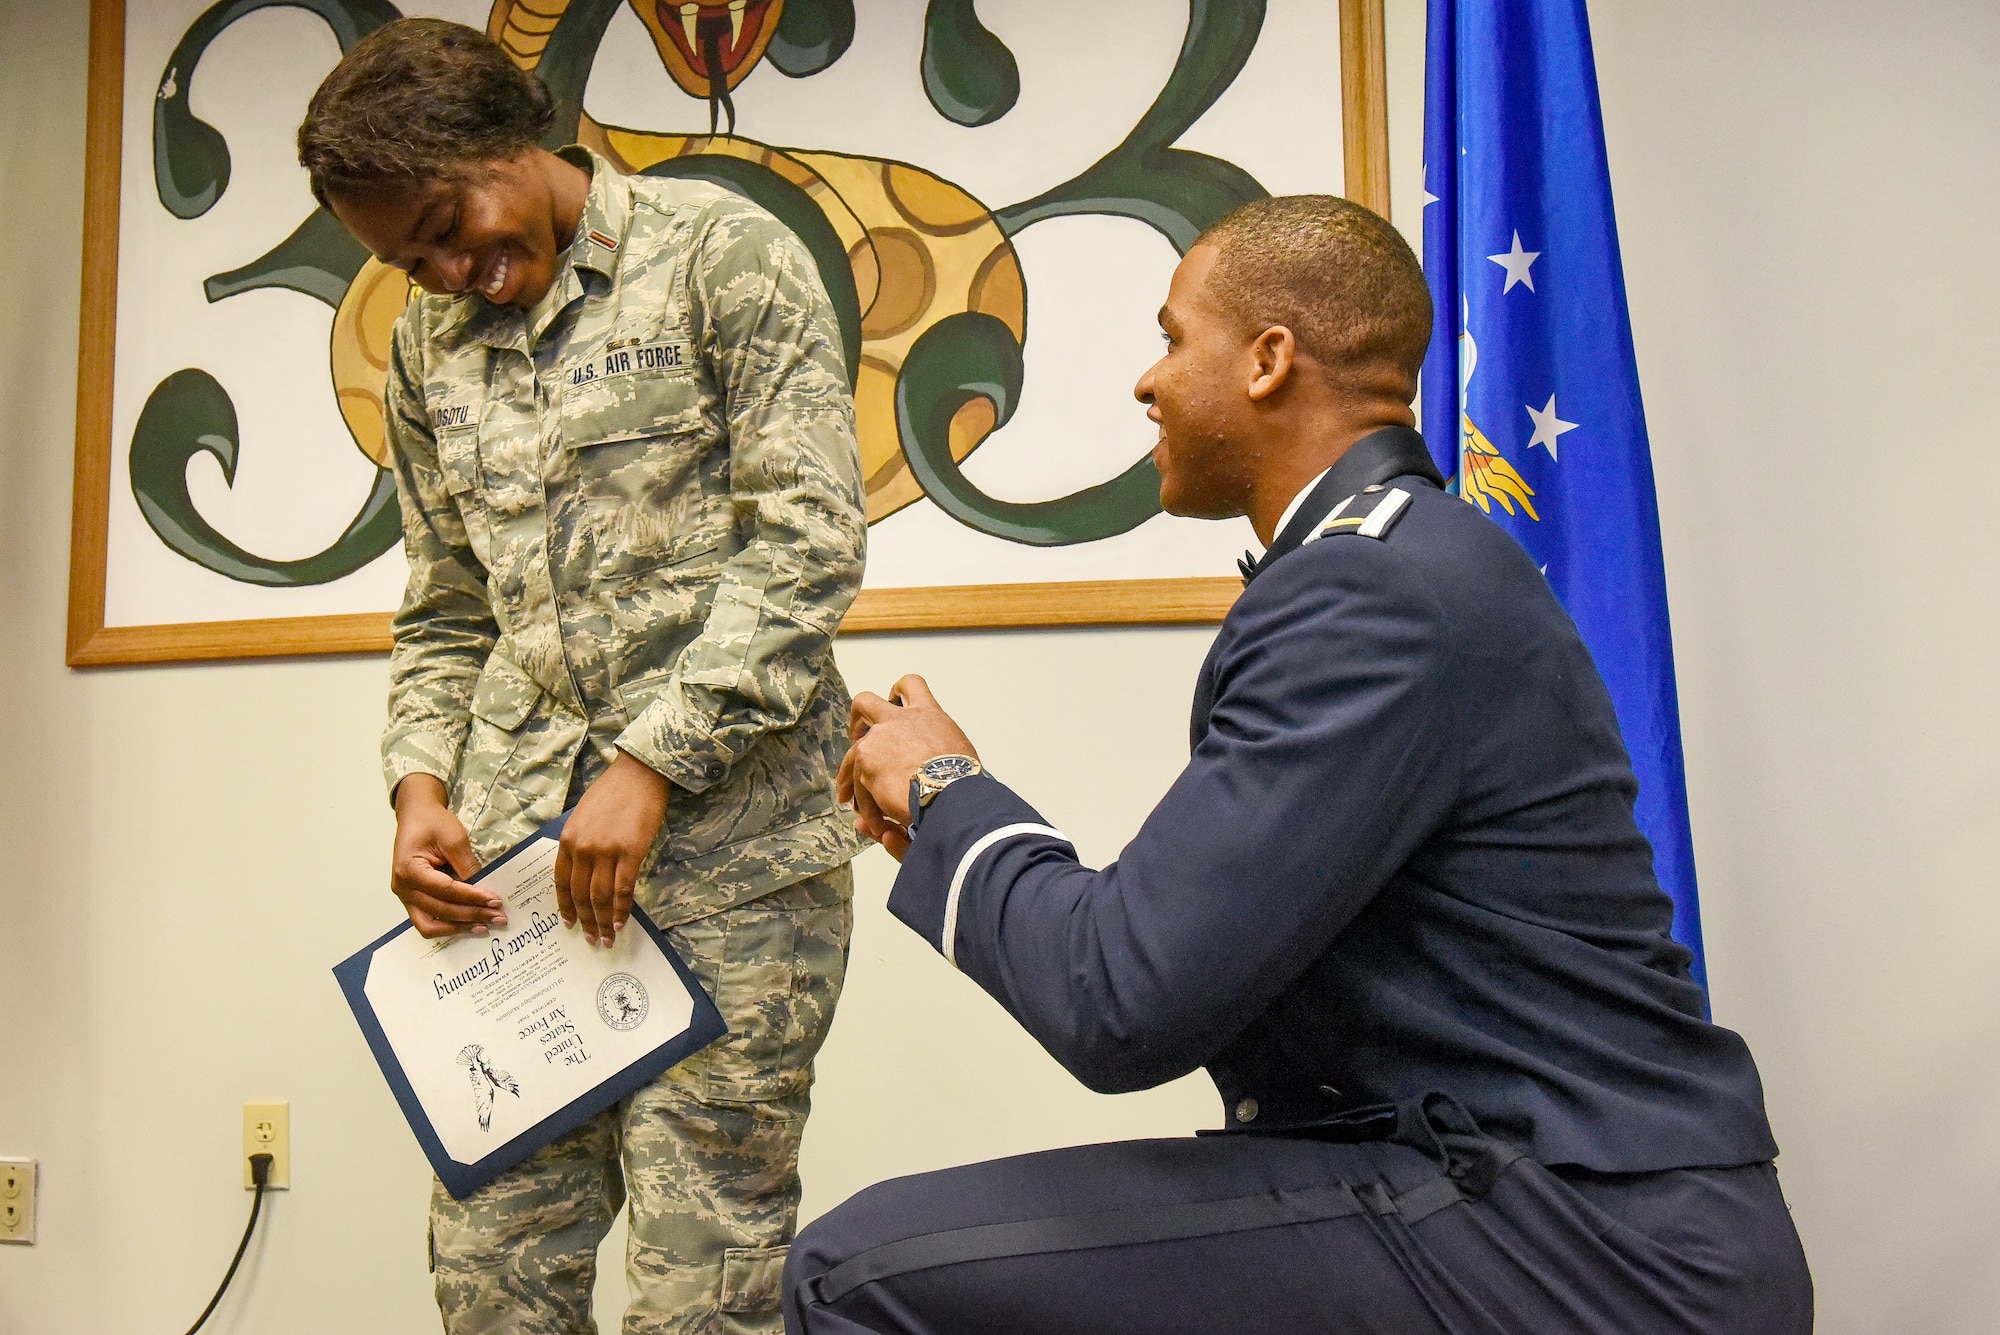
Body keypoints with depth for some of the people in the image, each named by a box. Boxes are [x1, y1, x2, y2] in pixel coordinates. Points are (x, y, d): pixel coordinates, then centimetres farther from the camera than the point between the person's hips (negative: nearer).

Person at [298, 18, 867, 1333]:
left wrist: (650, 765, -13)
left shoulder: (723, 256, 1)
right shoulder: (430, 349, 19)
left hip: (725, 825, -5)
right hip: (518, 834, 5)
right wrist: (423, 789, 3)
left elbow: (808, 542, -9)